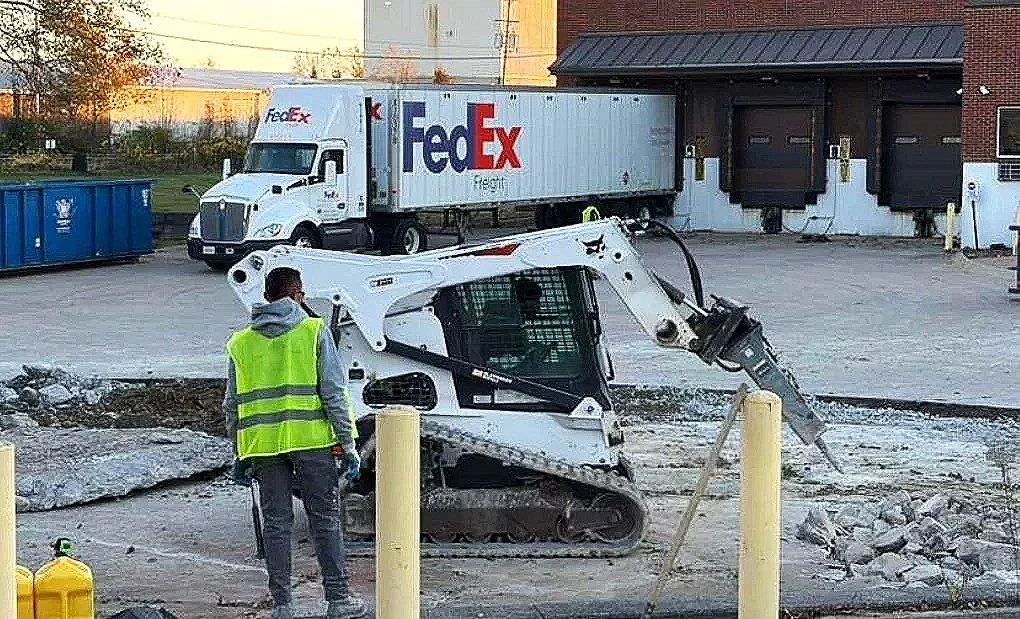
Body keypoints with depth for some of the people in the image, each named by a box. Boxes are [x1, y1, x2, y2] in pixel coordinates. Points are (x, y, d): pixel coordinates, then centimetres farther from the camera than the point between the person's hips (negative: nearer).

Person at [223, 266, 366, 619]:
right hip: (312, 440, -2)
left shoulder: (240, 343, 9)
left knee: (276, 524, 8)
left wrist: (239, 456, 18)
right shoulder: (314, 332, -1)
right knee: (325, 520, 6)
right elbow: (333, 394, -5)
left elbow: (232, 406, 11)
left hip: (263, 445, 3)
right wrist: (348, 444, -3)